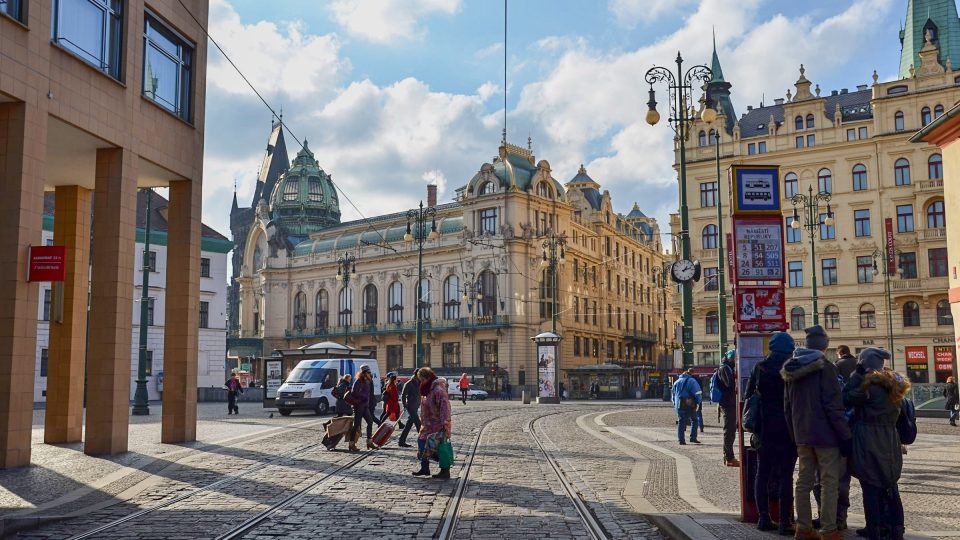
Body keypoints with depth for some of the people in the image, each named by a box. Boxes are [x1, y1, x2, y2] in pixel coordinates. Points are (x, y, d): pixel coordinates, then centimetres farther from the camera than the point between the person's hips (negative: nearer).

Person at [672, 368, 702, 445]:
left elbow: (674, 394, 20)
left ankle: (681, 439, 3)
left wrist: (675, 404, 24)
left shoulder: (677, 381, 15)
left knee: (681, 422, 7)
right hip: (689, 405, -5)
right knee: (694, 421, 11)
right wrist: (698, 401, 4)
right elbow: (697, 393, -11)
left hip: (679, 405, 5)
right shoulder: (692, 381, -5)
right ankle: (693, 438, 7)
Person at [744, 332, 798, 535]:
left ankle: (764, 518, 16)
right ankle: (784, 521, -1)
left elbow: (748, 395, 6)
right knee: (785, 474, -1)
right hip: (787, 428, -4)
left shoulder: (759, 368, 2)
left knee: (762, 473, 12)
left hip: (764, 428, 4)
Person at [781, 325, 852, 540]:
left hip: (802, 434, 7)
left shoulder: (791, 369, 10)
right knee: (829, 482, 0)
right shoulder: (824, 367, -11)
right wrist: (845, 435, -10)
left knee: (804, 481, 11)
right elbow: (833, 406, -15)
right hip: (825, 434, -6)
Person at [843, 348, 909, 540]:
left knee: (871, 489, 0)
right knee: (890, 488, 14)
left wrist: (857, 373, -6)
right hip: (889, 443, 7)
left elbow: (847, 398, -10)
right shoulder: (894, 384, 8)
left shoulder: (869, 384, -16)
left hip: (868, 444, -7)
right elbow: (896, 413, 14)